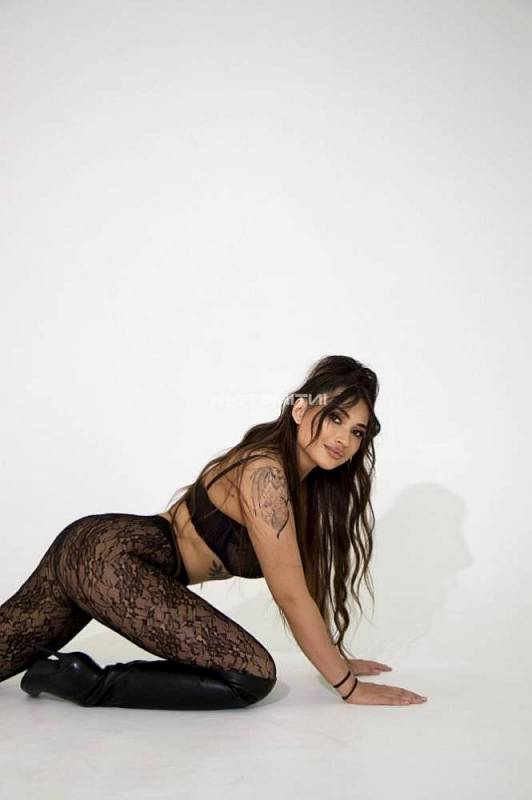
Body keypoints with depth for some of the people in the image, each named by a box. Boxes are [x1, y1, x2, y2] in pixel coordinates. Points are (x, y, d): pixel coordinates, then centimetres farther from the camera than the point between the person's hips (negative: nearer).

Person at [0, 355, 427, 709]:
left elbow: (303, 576, 15)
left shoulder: (304, 477, 8)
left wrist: (335, 656, 16)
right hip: (110, 559, -10)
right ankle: (86, 681, -8)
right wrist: (348, 685, -11)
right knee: (253, 675, -16)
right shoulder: (265, 471, -20)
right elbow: (291, 594, -18)